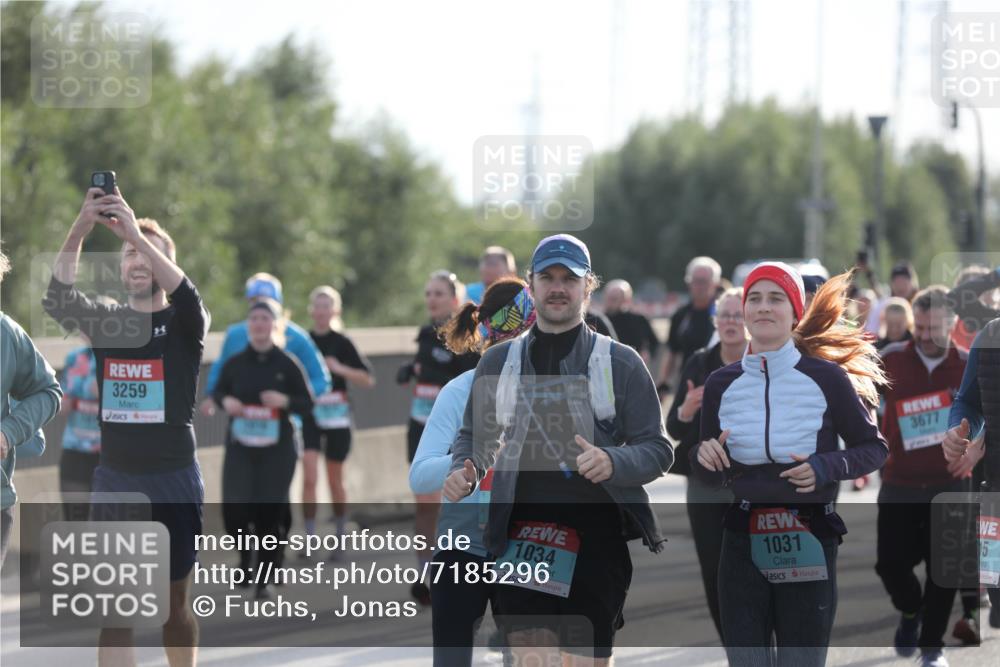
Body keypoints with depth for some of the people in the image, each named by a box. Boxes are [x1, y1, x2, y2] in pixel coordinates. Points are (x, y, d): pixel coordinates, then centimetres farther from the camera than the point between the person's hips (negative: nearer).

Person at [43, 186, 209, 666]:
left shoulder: (183, 324, -1)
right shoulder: (106, 321, 5)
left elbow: (188, 298, -25)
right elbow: (59, 300, -14)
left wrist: (136, 233, -37)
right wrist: (78, 233, -31)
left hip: (173, 482, -1)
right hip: (114, 481, 1)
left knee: (174, 603, 11)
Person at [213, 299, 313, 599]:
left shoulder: (287, 364, -3)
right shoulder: (234, 363, 2)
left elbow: (307, 403, 2)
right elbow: (218, 391, 16)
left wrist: (285, 401, -18)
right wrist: (225, 401, -7)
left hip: (277, 449, -1)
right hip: (240, 446, 1)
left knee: (269, 513, -2)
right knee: (234, 509, -10)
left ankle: (265, 579, 13)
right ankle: (245, 555, 22)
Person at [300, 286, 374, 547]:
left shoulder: (342, 343, -3)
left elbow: (368, 380, -4)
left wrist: (340, 369, -17)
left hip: (336, 416, -1)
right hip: (309, 415, 1)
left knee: (335, 480, 10)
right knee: (309, 476, -13)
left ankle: (341, 536, 24)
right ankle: (309, 538, -11)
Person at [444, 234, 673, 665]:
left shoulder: (621, 363, 5)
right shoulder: (498, 362, 12)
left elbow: (658, 450, 2)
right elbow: (475, 436, 23)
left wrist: (613, 463, -19)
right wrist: (463, 471, 0)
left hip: (599, 537, -1)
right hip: (522, 537, 1)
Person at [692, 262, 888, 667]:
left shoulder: (826, 378, -4)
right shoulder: (722, 384, 6)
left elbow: (874, 448, 4)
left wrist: (826, 468, -14)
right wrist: (704, 459, -8)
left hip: (808, 544, -3)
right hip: (743, 544, 3)